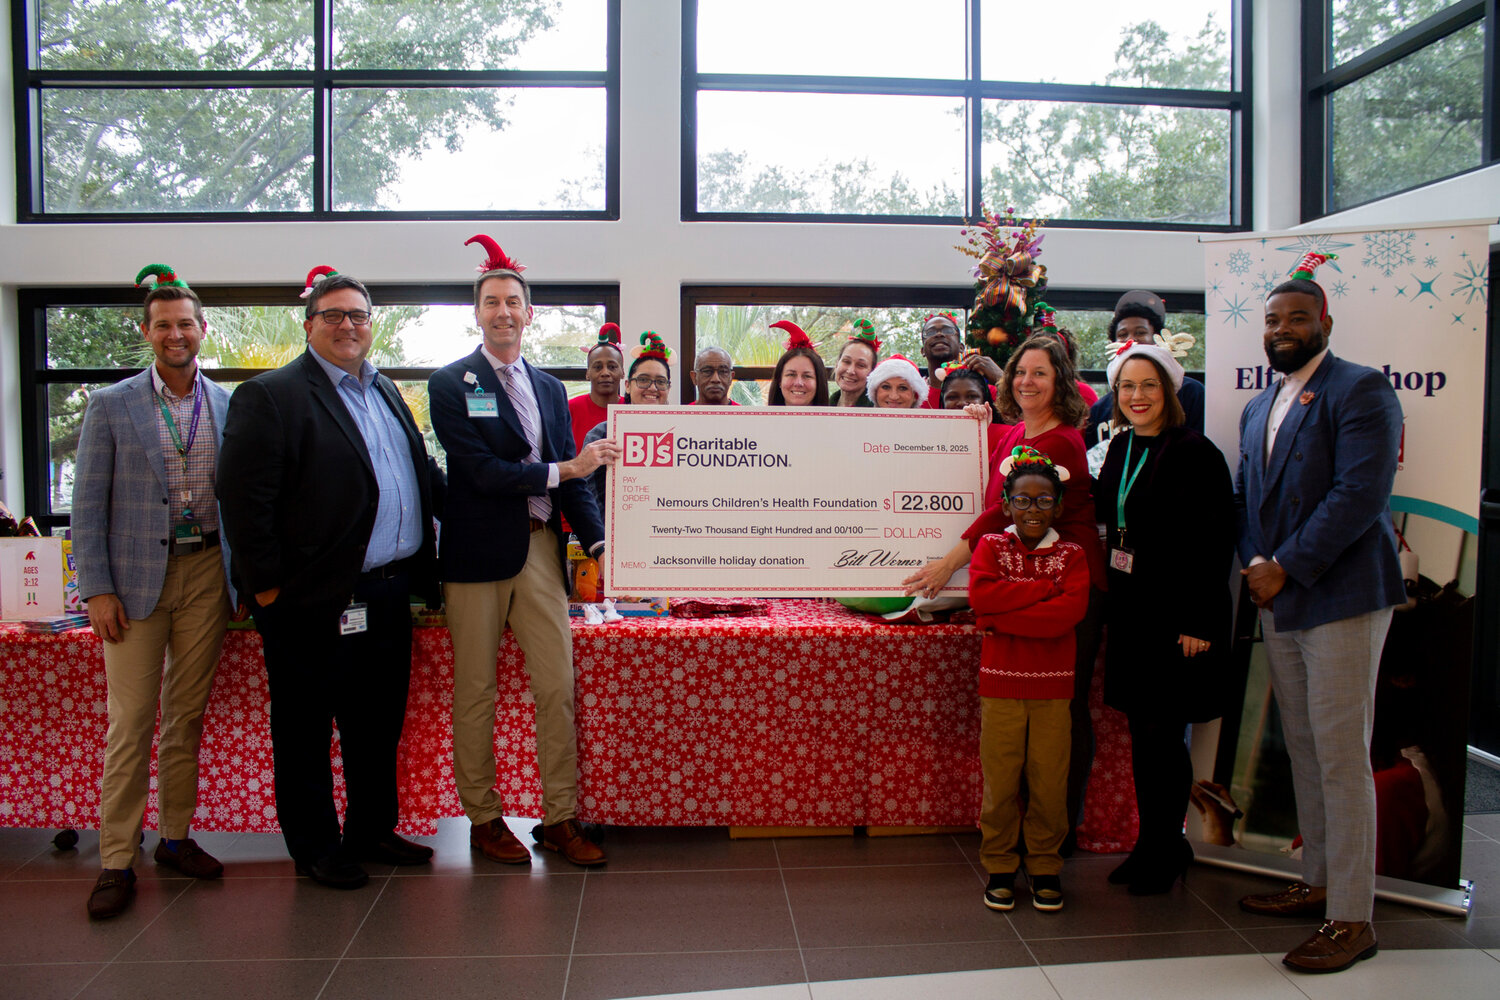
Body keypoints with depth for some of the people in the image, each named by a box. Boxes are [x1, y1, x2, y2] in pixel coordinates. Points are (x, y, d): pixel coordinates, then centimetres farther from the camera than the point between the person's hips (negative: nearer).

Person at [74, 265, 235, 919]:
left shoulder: (227, 406, 7)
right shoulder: (111, 406, 1)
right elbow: (88, 504, -1)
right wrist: (96, 589, -7)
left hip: (206, 572, 2)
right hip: (137, 577, -2)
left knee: (188, 715, 10)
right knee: (130, 722, -1)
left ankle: (176, 837, 22)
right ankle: (117, 860, 8)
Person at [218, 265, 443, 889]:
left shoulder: (385, 391, 16)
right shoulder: (270, 396, -7)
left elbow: (426, 476, 21)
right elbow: (244, 499, -13)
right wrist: (267, 587, -14)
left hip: (388, 594, 7)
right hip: (316, 602, -7)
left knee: (379, 722, 17)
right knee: (306, 730, 7)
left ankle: (373, 832, 32)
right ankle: (315, 849, 21)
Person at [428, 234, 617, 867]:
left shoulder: (549, 388, 15)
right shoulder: (451, 385, -2)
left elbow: (570, 475, 12)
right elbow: (481, 472, -13)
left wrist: (598, 544, 1)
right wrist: (562, 469, -15)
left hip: (543, 549, 5)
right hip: (480, 553, -4)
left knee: (557, 686, 4)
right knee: (475, 692, 5)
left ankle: (560, 819, 14)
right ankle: (483, 819, 19)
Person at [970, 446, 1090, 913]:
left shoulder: (1071, 555, 4)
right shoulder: (991, 546, 4)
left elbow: (1071, 610, -14)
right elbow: (980, 594, -15)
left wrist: (1002, 617, -17)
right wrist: (1045, 587, -14)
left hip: (1052, 685, 1)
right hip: (1000, 682, 0)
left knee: (1049, 780, 4)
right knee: (1000, 778, 3)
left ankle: (1046, 867, 21)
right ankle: (999, 866, 19)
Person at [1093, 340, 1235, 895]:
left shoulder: (1195, 452, -12)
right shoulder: (1120, 448, 10)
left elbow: (1215, 542, -15)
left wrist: (1199, 621, -18)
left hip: (1175, 614, -7)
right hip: (1131, 610, 7)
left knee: (1161, 733, -1)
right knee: (1141, 731, 12)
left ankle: (1166, 849, 17)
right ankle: (1151, 843, 25)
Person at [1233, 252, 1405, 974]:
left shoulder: (1361, 390, -6)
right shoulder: (1258, 409, 19)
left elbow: (1361, 492, -17)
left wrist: (1286, 568, -17)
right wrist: (1254, 564, 1)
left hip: (1341, 596, -8)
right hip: (1278, 601, 8)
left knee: (1341, 758, -5)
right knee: (1303, 751, 14)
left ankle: (1352, 918, 3)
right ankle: (1319, 883, 26)